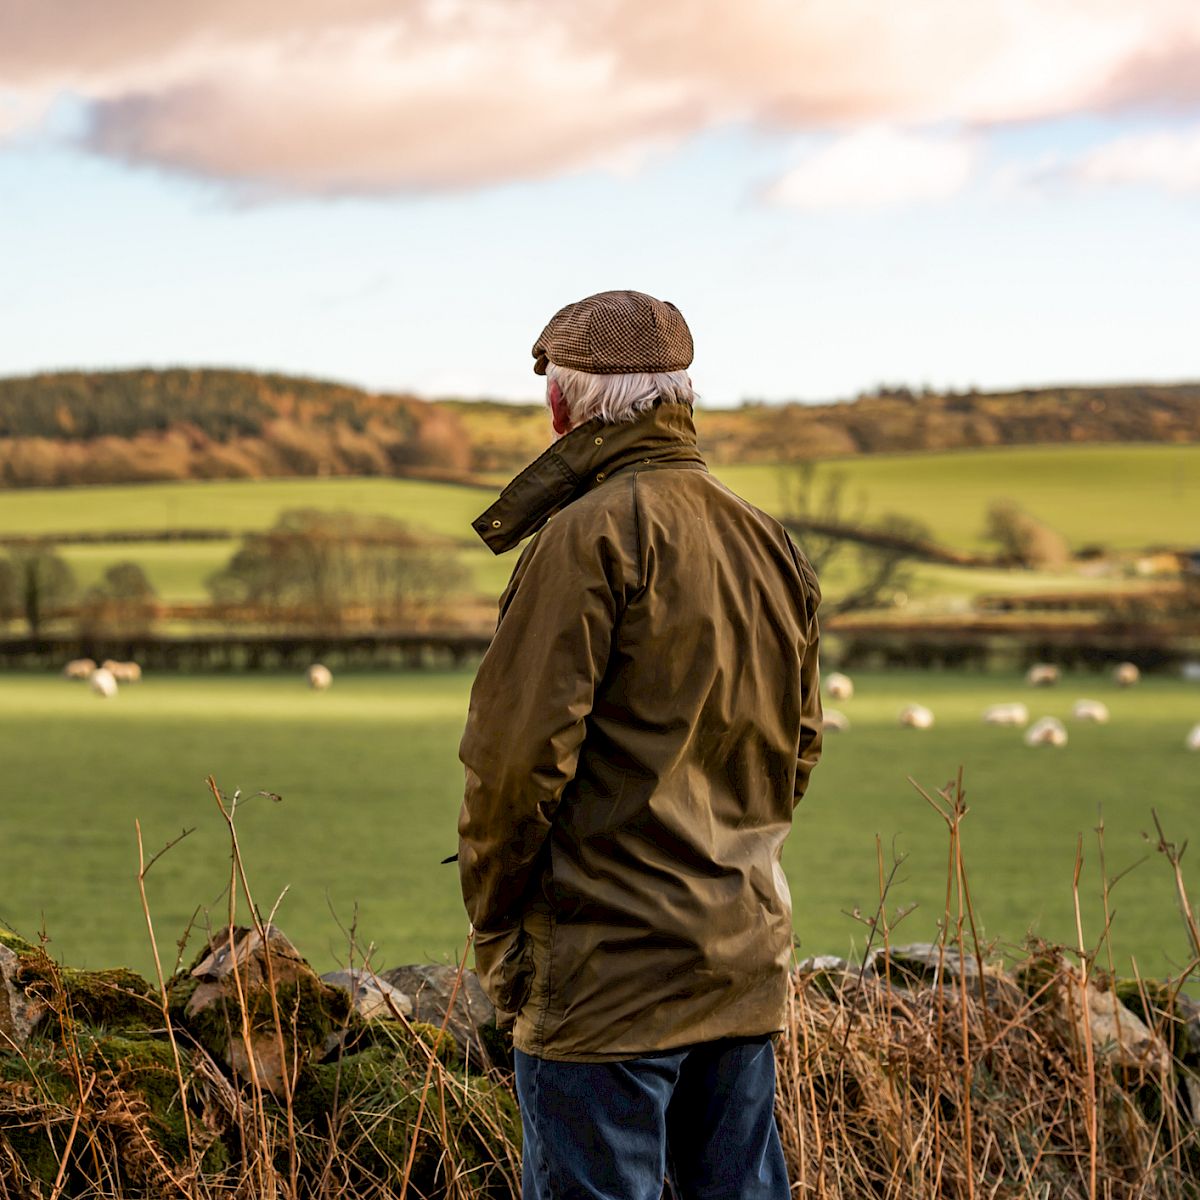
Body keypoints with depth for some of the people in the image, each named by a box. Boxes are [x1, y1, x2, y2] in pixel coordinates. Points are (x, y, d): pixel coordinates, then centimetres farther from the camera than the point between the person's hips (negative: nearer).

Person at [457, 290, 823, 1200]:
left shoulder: (592, 535, -12)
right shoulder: (770, 543, 13)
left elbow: (520, 748, -16)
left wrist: (494, 919, -5)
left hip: (611, 967, -8)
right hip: (748, 956, 8)